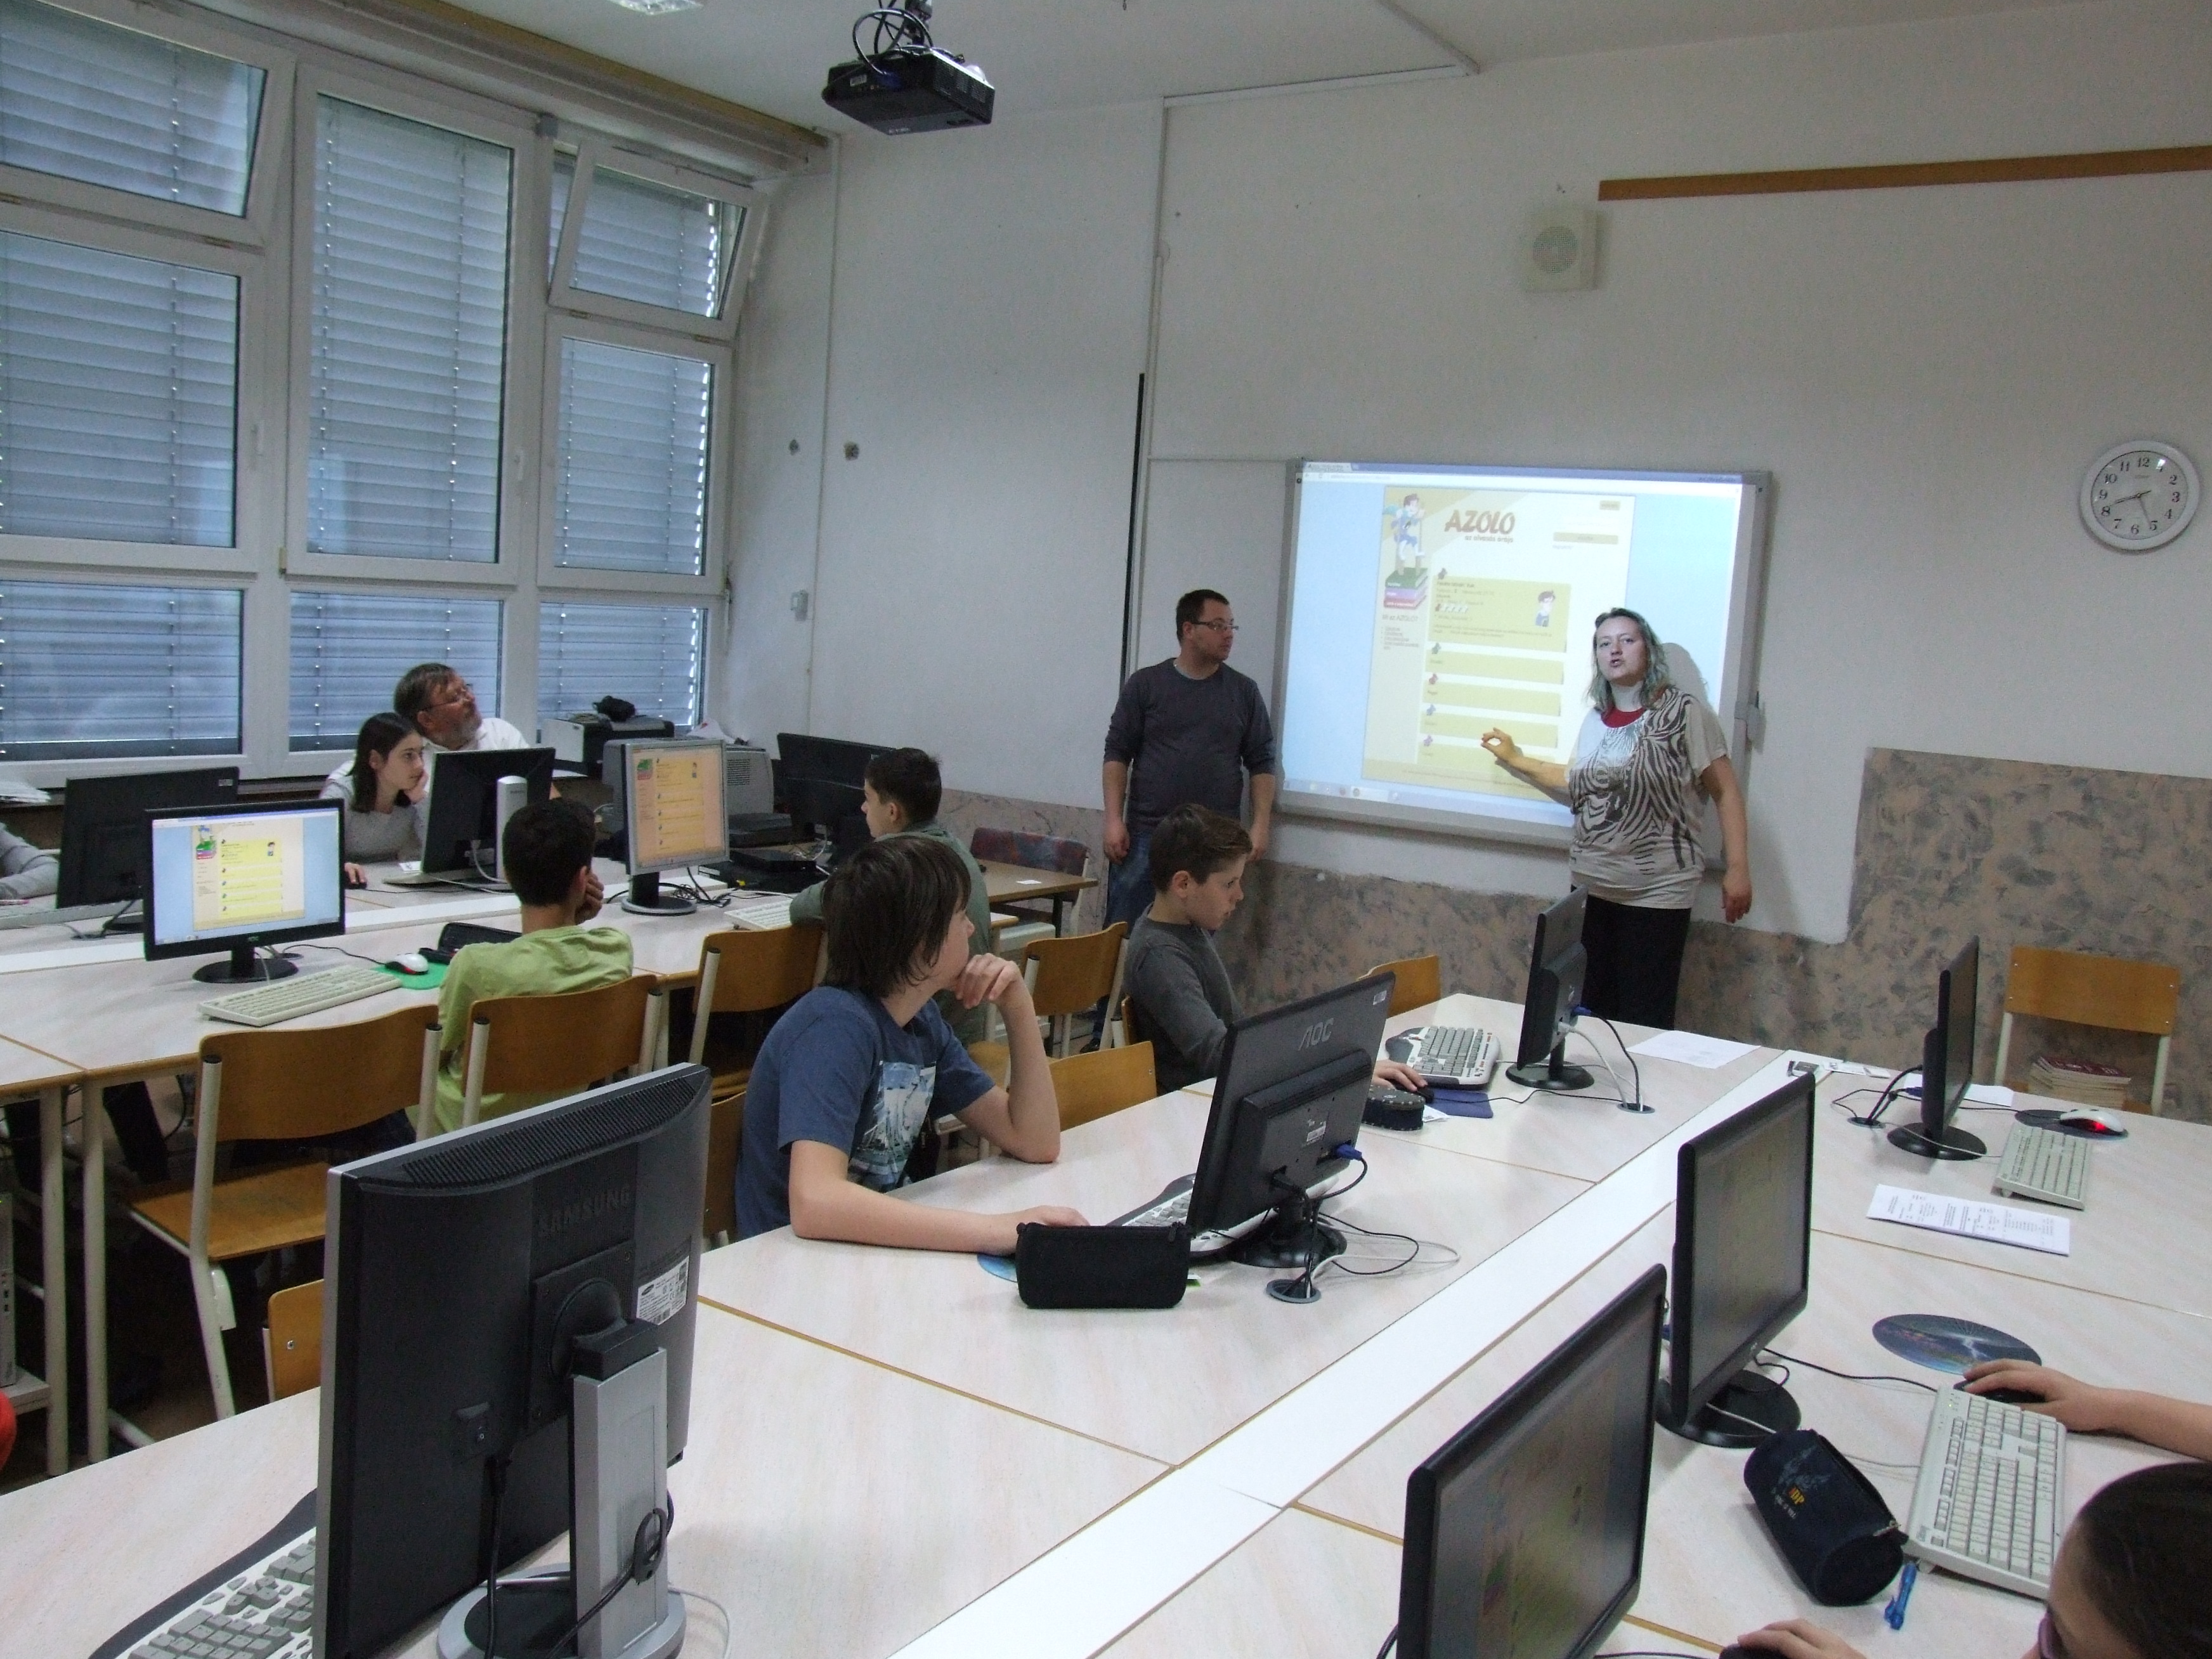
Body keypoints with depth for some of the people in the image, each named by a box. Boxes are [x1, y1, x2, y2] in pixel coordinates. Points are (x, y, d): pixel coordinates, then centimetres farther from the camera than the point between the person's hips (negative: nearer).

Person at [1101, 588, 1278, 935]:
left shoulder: (1244, 691, 8)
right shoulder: (1144, 685, 4)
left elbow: (1262, 762, 8)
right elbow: (1118, 754, 2)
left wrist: (1261, 825, -1)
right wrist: (1114, 821, -6)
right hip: (1146, 834, -1)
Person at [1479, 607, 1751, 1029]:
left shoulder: (1682, 712, -7)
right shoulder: (1596, 719, 9)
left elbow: (1726, 792, -7)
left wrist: (1737, 870, -12)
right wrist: (1517, 760, 20)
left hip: (1656, 892, -5)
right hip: (1591, 886, 6)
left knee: (1644, 1024, -3)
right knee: (1588, 1012, 8)